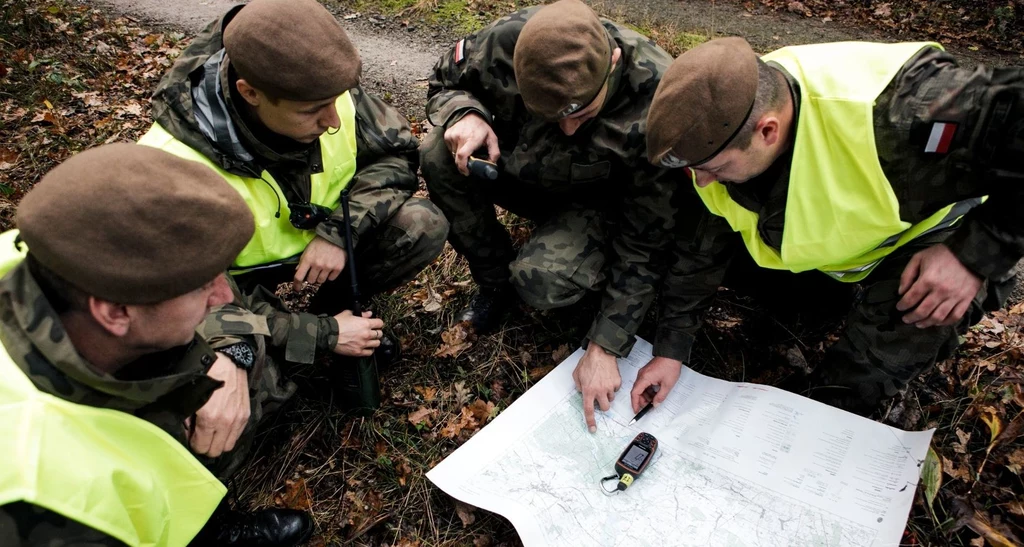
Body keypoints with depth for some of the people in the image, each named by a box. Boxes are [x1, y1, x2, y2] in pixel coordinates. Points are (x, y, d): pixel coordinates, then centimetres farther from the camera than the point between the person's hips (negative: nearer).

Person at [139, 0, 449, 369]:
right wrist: (325, 335, -26)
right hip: (238, 277, -3)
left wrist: (339, 230, -26)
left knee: (424, 226, -17)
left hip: (317, 236, 4)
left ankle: (331, 307, 6)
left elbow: (396, 154, -10)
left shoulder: (324, 92, -24)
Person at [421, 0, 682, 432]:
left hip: (599, 200, -3)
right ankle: (494, 283, -4)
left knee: (542, 282, -32)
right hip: (518, 169, 4)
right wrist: (464, 115, -30)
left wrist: (604, 349, -25)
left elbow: (643, 246, -25)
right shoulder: (505, 43, -28)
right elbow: (446, 83, -4)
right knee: (438, 157, -24)